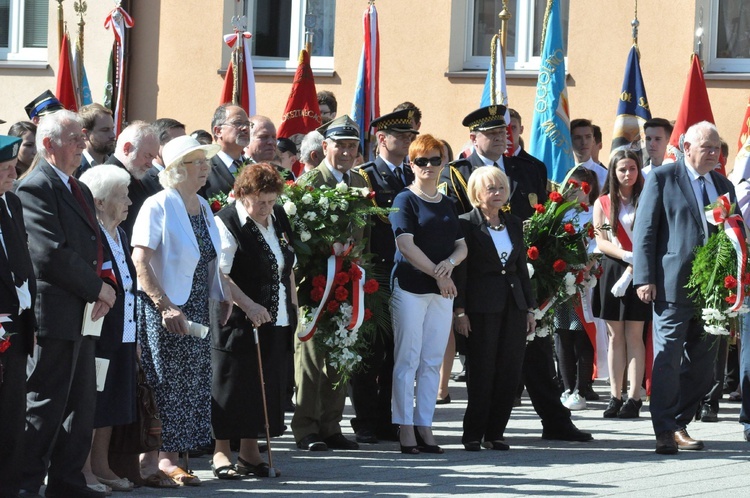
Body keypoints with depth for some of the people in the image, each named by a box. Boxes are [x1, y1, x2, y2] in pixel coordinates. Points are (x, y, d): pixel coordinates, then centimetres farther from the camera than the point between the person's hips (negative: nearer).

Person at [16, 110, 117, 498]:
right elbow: (52, 253, -20)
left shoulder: (80, 191, 19)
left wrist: (103, 285, 1)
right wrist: (97, 288, -13)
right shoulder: (35, 188, -12)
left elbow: (94, 246, 22)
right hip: (54, 314, -9)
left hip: (82, 314, 9)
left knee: (81, 403, 12)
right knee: (46, 404, -6)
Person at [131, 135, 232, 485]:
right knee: (164, 384, -5)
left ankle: (168, 457, 10)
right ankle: (153, 458, 0)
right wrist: (166, 307, -22)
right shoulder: (158, 206, -12)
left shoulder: (203, 207, 12)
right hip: (164, 311, -8)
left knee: (193, 385, 5)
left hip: (197, 310, 8)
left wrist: (223, 297, 9)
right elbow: (140, 262, -18)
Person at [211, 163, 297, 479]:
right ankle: (221, 452, 5)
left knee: (266, 386, 9)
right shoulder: (227, 223, -13)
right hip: (238, 322, -7)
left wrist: (293, 306, 16)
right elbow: (219, 274, -20)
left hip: (275, 322, 7)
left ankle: (250, 452, 17)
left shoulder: (278, 217, 10)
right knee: (232, 385, -3)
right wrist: (249, 306, -27)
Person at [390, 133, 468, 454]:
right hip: (410, 288, -6)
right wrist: (438, 274, -13)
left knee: (432, 362, 5)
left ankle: (425, 427, 8)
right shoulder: (405, 201, -3)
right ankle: (406, 429, -4)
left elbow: (461, 246, 12)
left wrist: (450, 262, -10)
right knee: (407, 359, -5)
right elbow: (406, 245, -12)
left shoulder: (448, 205, 15)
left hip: (442, 291, 6)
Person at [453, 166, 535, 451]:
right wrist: (459, 310, -11)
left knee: (510, 372, 1)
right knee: (482, 371, -4)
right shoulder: (466, 224, -2)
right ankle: (473, 435, 4)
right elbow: (459, 270, -5)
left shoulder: (514, 224, 15)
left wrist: (530, 308, 13)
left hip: (513, 305, 5)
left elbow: (522, 268, 17)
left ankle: (494, 432, 9)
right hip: (482, 307, -5)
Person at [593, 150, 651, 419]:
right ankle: (615, 397, 3)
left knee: (634, 336, -4)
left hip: (638, 273, -2)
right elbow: (601, 242, 2)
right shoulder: (602, 203, 9)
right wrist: (628, 256, -14)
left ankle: (634, 397, -5)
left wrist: (629, 273, -13)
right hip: (611, 272, 2)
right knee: (615, 336, 2)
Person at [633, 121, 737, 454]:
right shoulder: (662, 178, 0)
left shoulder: (723, 186, 17)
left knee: (702, 363, 7)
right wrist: (644, 278, -11)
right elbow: (644, 230, -3)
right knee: (668, 360, -6)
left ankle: (679, 424, 17)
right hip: (673, 286, -6)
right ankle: (665, 432, -4)